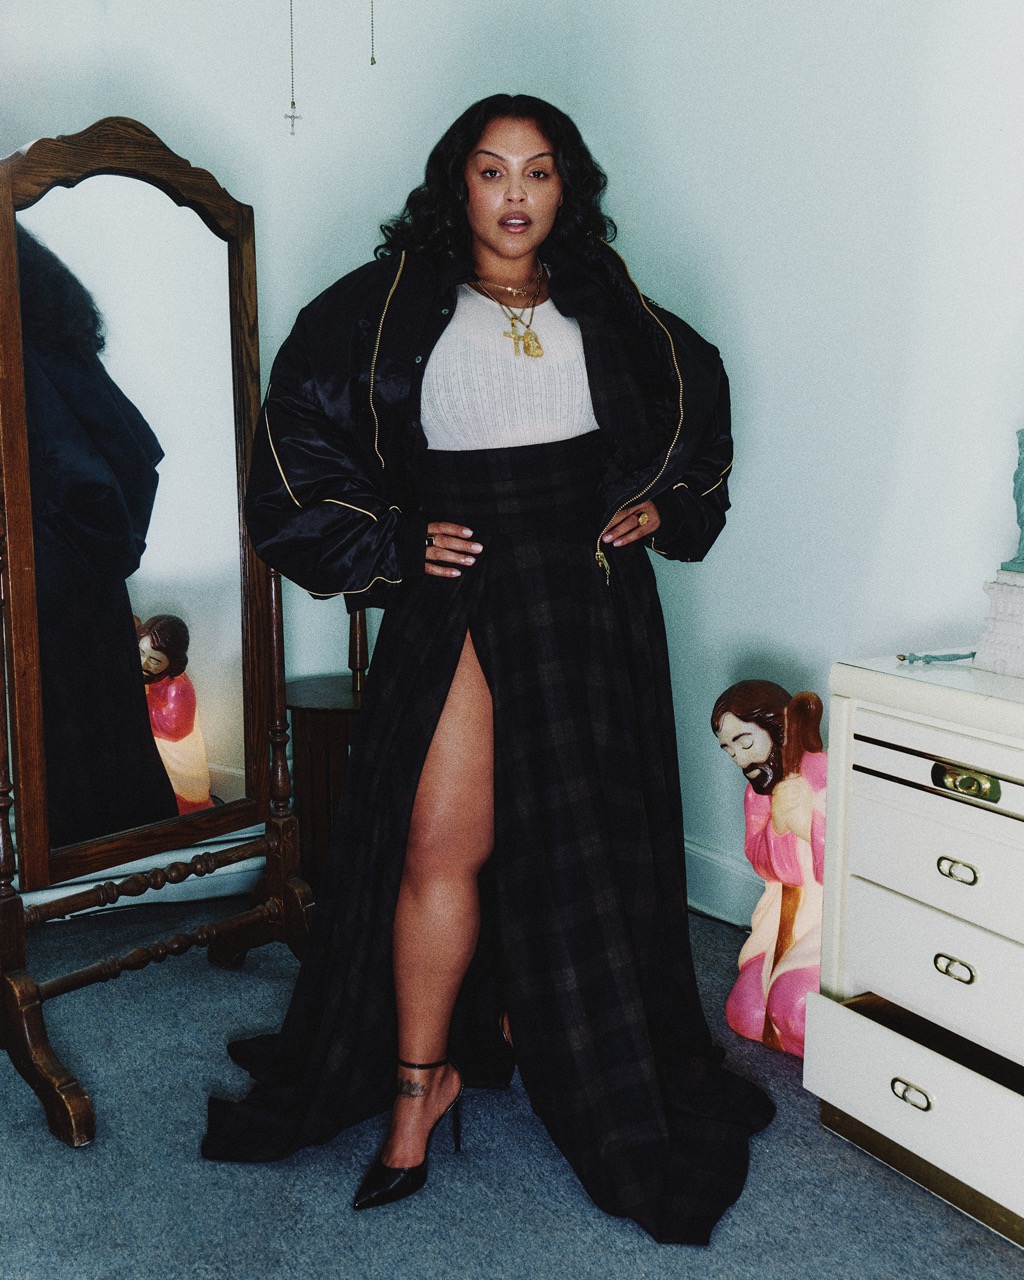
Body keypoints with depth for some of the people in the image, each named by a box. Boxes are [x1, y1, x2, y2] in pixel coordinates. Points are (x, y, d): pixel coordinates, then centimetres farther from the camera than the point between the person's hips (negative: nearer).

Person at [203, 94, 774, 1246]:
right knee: (441, 842, -9)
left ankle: (534, 1033, 30)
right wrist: (392, 543, -4)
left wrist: (664, 505, 10)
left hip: (591, 600, 3)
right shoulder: (390, 305, 2)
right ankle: (419, 1080, 8)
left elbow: (697, 395, 24)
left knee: (581, 837, 8)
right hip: (461, 600, -3)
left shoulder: (605, 310, 10)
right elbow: (300, 430, 2)